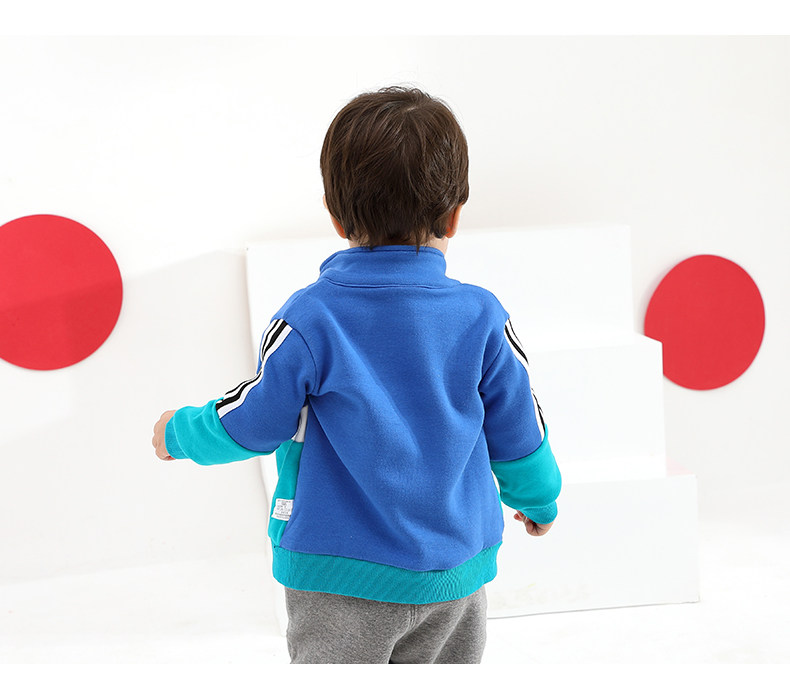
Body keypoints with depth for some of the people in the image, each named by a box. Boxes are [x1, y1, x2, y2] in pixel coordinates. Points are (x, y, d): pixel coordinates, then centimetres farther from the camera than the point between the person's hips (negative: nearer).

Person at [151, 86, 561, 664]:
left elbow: (252, 425, -6)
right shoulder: (483, 318, -8)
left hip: (342, 580, -2)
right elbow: (518, 435, 2)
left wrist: (180, 432, 15)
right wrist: (538, 499, 23)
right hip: (456, 576, 3)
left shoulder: (309, 320, -16)